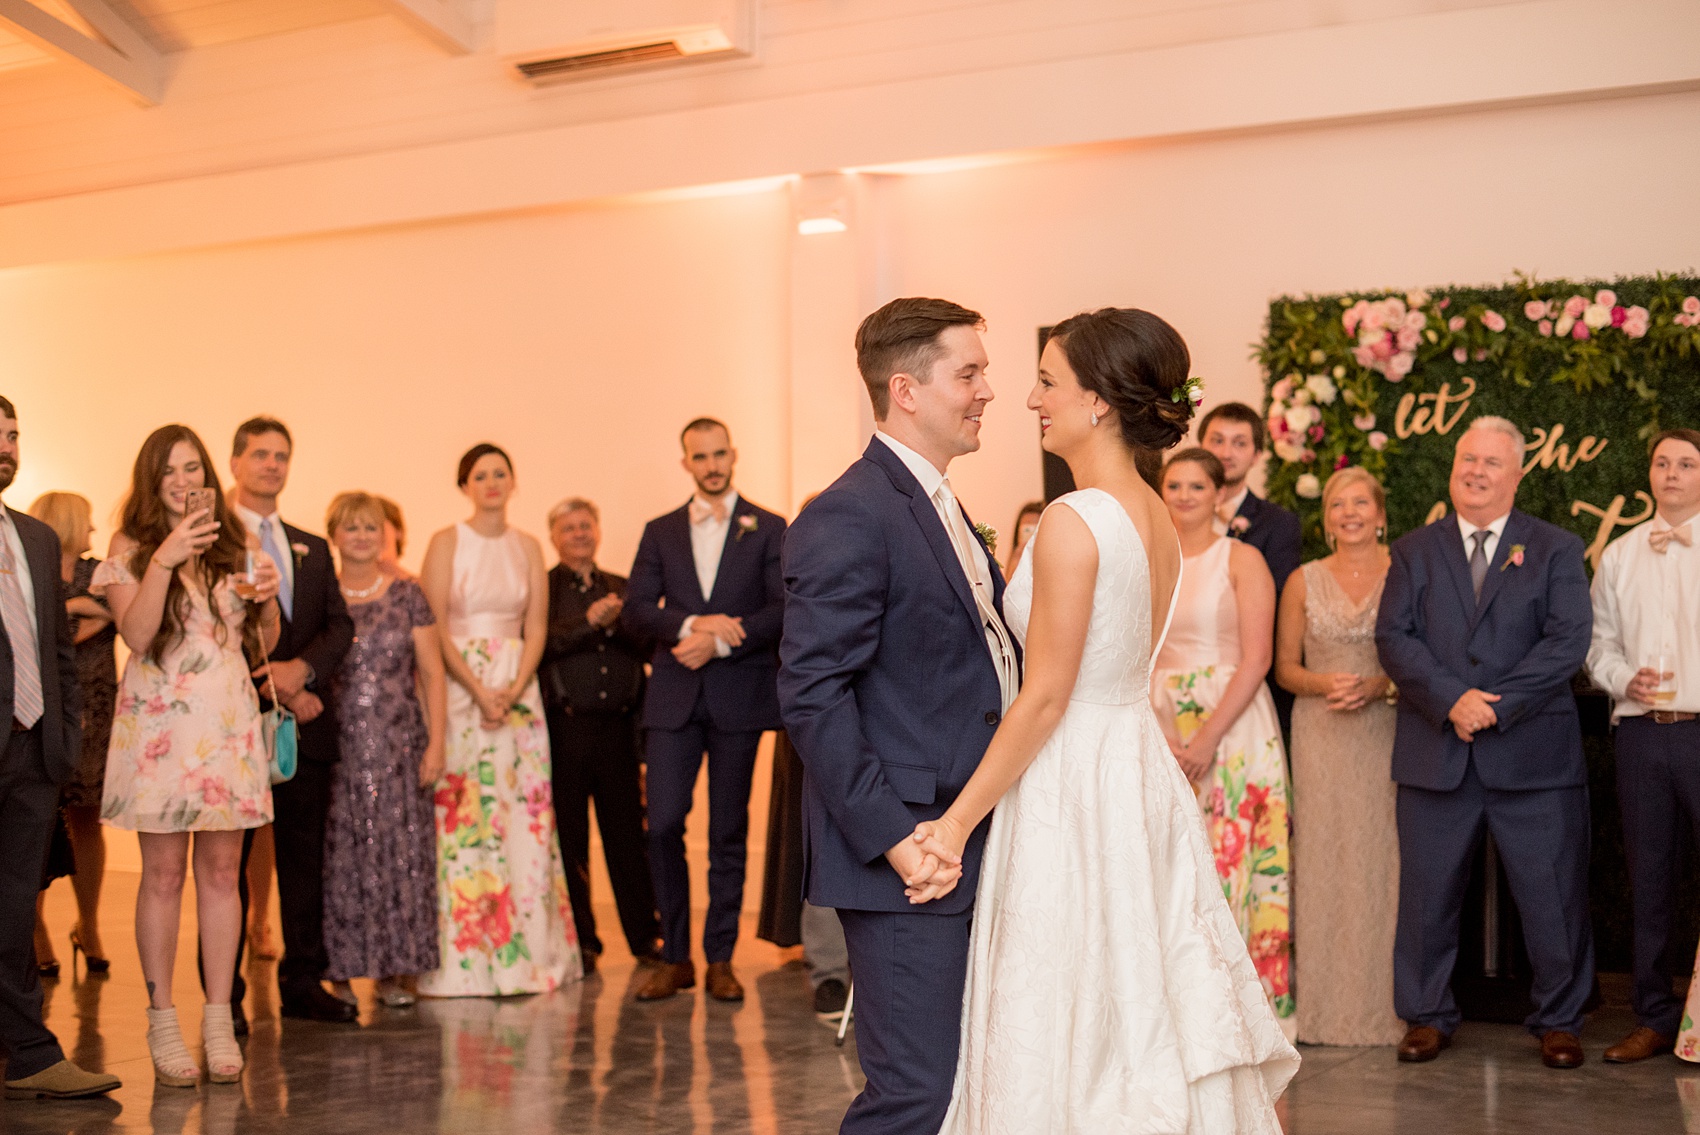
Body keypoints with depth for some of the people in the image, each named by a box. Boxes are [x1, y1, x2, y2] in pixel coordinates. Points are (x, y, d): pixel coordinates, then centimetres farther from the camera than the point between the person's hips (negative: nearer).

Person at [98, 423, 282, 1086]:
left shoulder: (234, 546, 13)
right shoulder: (132, 547, 3)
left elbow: (266, 641, 15)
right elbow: (136, 634, -10)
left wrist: (268, 598, -5)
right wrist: (164, 560, -19)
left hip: (229, 721, 3)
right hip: (159, 723, -3)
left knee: (221, 871, 4)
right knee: (163, 874, -1)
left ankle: (219, 1020, 9)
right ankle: (162, 1024, 6)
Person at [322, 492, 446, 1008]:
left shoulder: (407, 595, 5)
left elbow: (432, 673, 4)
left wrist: (435, 742, -3)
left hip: (399, 745, 1)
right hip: (337, 747, -1)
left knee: (401, 854, 1)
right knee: (340, 858, 0)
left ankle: (392, 971, 9)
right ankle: (339, 973, 8)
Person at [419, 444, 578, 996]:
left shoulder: (528, 548, 10)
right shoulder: (447, 542, 0)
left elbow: (536, 628, 8)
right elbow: (436, 629, -6)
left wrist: (515, 689, -8)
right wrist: (480, 691, -14)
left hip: (517, 690, 3)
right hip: (458, 689, -3)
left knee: (522, 815, 1)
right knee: (460, 814, -6)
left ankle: (520, 955, 7)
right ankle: (462, 960, -1)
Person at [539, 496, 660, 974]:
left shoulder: (621, 588, 17)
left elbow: (646, 647, 7)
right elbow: (539, 644, -10)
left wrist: (616, 623, -9)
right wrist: (589, 621, -14)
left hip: (619, 725, 3)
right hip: (565, 726, -2)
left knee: (628, 833, 3)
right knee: (569, 839, 3)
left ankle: (646, 937, 10)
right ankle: (580, 943, 12)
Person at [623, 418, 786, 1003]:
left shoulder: (768, 529, 6)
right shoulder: (660, 532, 12)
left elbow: (783, 610, -5)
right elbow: (636, 610, 2)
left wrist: (718, 642, -15)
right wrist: (692, 624, -15)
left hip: (739, 695, -1)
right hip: (674, 697, 2)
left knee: (729, 832, 3)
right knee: (663, 825, -4)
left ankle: (720, 959, 12)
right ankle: (675, 956, 8)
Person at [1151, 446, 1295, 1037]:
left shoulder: (1242, 559, -2)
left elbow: (1256, 658, -9)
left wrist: (1207, 738, -16)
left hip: (1232, 730, -4)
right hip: (1161, 730, 4)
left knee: (1232, 864, -4)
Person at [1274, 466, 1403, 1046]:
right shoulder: (1303, 581, 7)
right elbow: (1285, 667, 9)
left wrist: (1379, 685, -13)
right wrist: (1325, 683, -10)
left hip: (1386, 734, -1)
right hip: (1321, 736, 1)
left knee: (1383, 859, -1)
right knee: (1324, 859, -1)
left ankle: (1384, 1005, 7)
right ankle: (1324, 1007, 5)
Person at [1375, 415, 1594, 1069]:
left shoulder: (1556, 550, 7)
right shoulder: (1413, 552, 12)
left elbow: (1569, 640, -5)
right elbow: (1393, 638, 0)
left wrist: (1497, 704, -15)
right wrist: (1451, 699, -15)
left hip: (1533, 754, -1)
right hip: (1435, 756, 1)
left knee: (1552, 895, 2)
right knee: (1427, 894, 6)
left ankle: (1558, 1021, 19)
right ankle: (1427, 1016, 21)